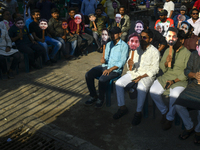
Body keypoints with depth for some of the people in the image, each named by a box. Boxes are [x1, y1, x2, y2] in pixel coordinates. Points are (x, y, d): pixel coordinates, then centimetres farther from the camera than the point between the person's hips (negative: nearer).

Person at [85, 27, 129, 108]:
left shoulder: (124, 46, -5)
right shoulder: (108, 44, 15)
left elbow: (122, 62, -12)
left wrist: (110, 69, -21)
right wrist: (104, 60, -10)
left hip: (116, 69, -6)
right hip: (105, 66, 7)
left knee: (102, 79, -33)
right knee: (88, 75, -13)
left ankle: (101, 99, -7)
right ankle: (93, 96, 2)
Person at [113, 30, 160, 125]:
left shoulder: (154, 52, -6)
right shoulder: (136, 48, 8)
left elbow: (155, 69, -10)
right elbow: (130, 67, 7)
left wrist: (141, 77, -19)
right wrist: (129, 64, -19)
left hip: (147, 75, -5)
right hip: (134, 72, 5)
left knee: (141, 88, -35)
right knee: (119, 83, -16)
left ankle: (138, 113, -14)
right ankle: (122, 107, 0)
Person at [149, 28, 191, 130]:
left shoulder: (187, 53, -3)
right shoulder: (167, 51, 12)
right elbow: (162, 68, 9)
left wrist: (174, 81, -16)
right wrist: (166, 62, -13)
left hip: (180, 80, -4)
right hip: (165, 77, 5)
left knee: (174, 95, -32)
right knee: (153, 91, -19)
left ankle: (169, 118, -5)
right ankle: (164, 111, 7)